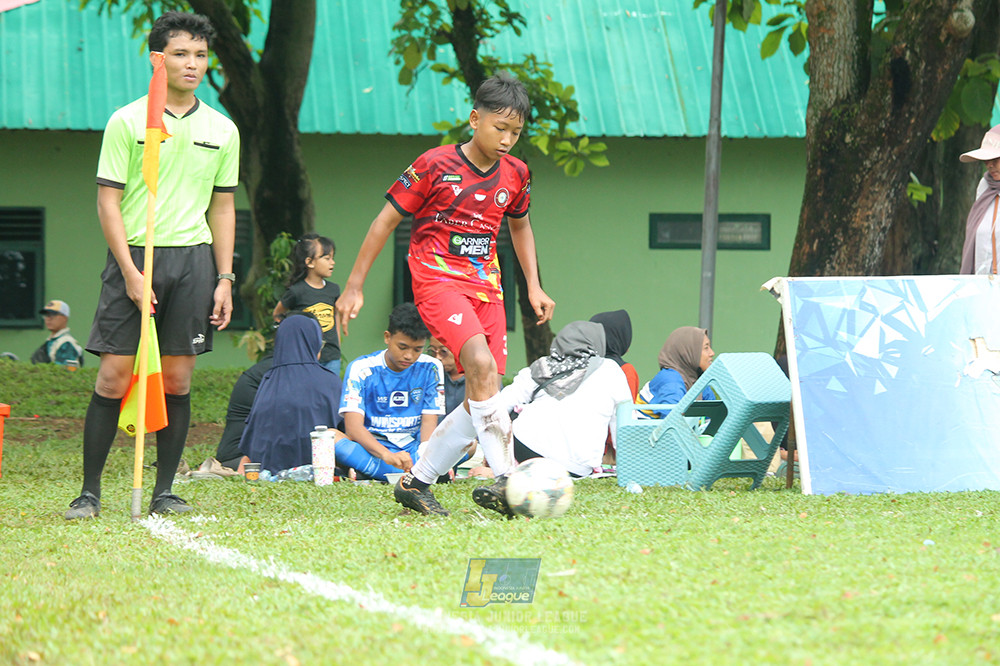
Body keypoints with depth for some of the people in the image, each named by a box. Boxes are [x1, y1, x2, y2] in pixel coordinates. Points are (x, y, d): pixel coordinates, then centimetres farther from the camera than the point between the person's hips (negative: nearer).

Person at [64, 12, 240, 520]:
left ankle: (164, 491, 9)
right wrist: (131, 272, -11)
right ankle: (90, 491, -1)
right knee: (114, 376, -7)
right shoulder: (126, 123, -1)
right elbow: (108, 201, -2)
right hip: (134, 254, -3)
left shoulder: (222, 130, 11)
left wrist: (224, 279, 9)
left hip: (193, 258, 3)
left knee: (177, 378, 2)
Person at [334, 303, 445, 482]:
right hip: (372, 449, -2)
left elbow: (429, 422, -3)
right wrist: (386, 455, -36)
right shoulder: (361, 369, -6)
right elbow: (353, 427, -17)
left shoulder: (430, 369, 2)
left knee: (469, 445, -25)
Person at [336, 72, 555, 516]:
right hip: (436, 279, -6)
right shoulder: (435, 165, -8)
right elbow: (386, 220, -2)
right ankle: (505, 479, -33)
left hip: (486, 287, 6)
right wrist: (354, 287, -2)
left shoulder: (515, 174, 7)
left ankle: (415, 483, 14)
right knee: (481, 363, -30)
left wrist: (533, 286, 18)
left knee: (480, 403, -1)